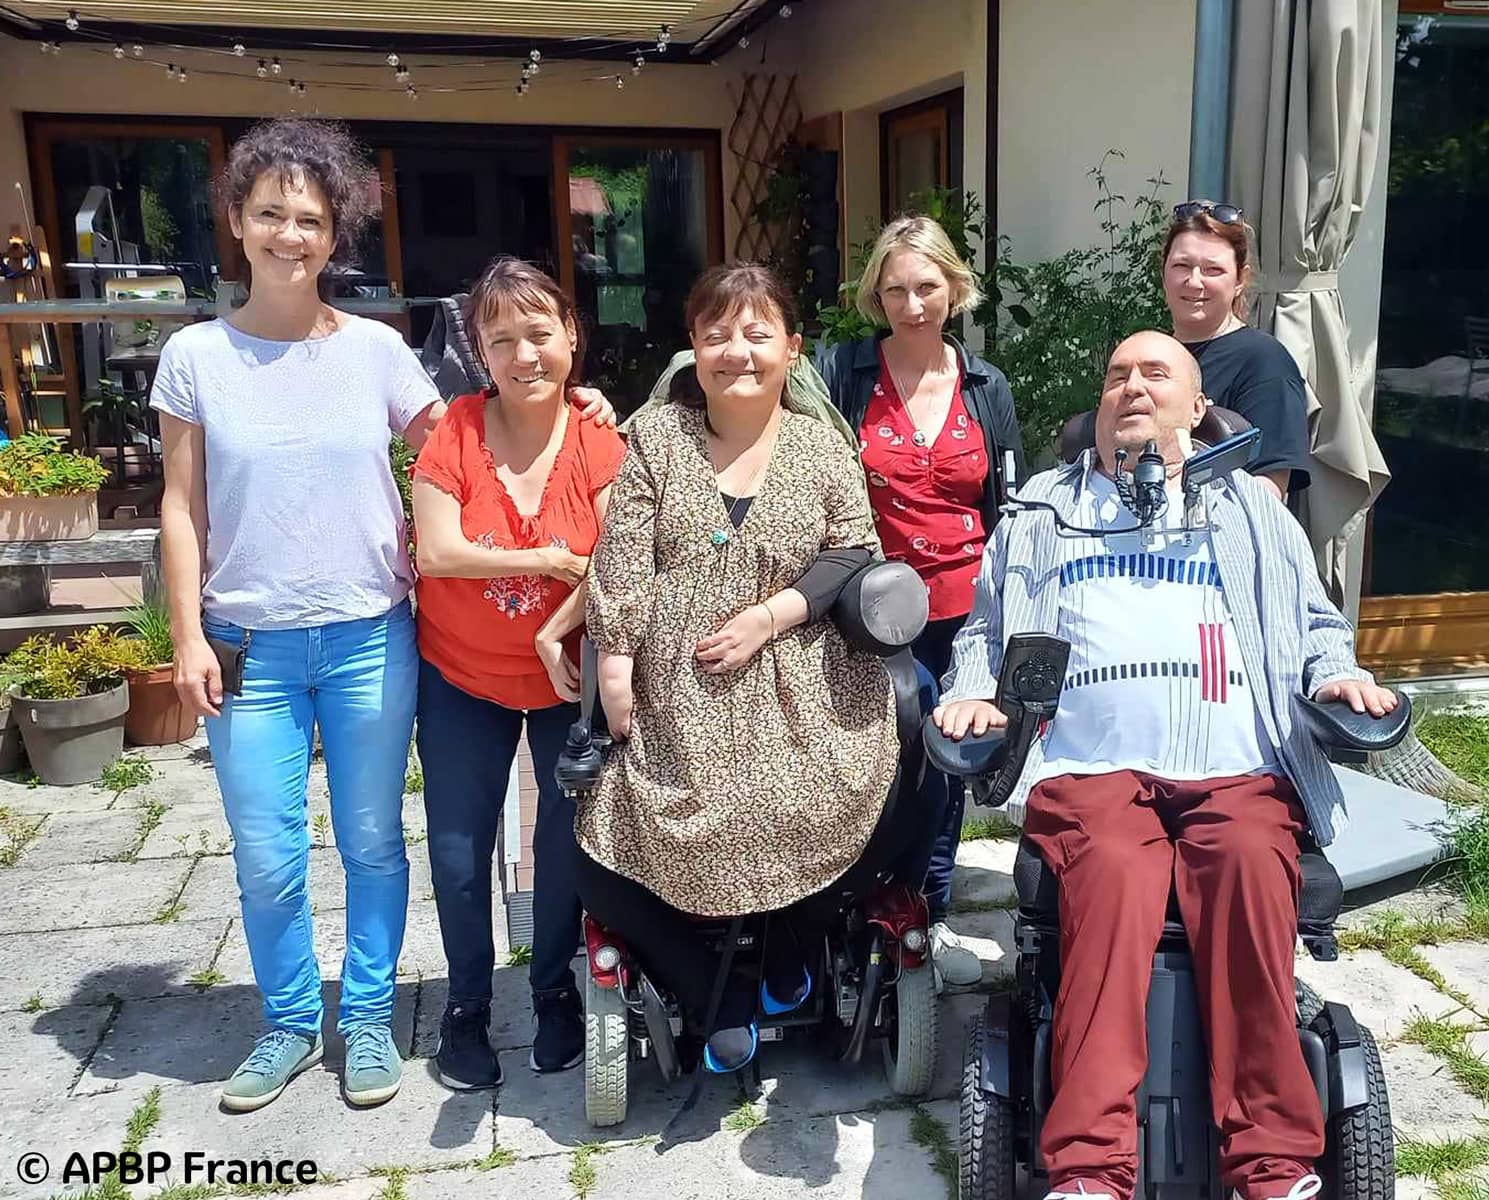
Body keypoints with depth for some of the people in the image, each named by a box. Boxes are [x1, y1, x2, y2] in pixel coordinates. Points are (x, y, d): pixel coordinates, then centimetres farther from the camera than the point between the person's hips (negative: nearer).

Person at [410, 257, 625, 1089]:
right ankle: (467, 1006, 29)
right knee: (459, 852, 7)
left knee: (567, 841, 11)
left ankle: (556, 990, 34)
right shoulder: (456, 432, -12)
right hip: (462, 678, 0)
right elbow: (436, 552, -19)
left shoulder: (600, 441, -12)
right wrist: (548, 561, -19)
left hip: (568, 676, 0)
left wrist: (556, 632, -25)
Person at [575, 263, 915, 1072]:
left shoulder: (822, 446, 7)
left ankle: (790, 951, 16)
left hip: (801, 702, 0)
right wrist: (614, 671, -7)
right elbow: (621, 567, 0)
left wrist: (770, 616, -13)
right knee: (602, 872, -9)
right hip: (676, 709, 1)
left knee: (873, 829, -18)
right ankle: (712, 998, 17)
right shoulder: (655, 437, 6)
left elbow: (855, 553, 0)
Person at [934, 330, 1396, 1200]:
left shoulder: (1253, 508, 27)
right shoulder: (1040, 509, 26)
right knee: (1113, 878, -33)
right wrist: (972, 693, 5)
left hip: (1237, 769, 1)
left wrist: (1336, 676, 5)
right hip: (1090, 763, 0)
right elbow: (985, 625, 24)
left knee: (1252, 867, -33)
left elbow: (1315, 626, 27)